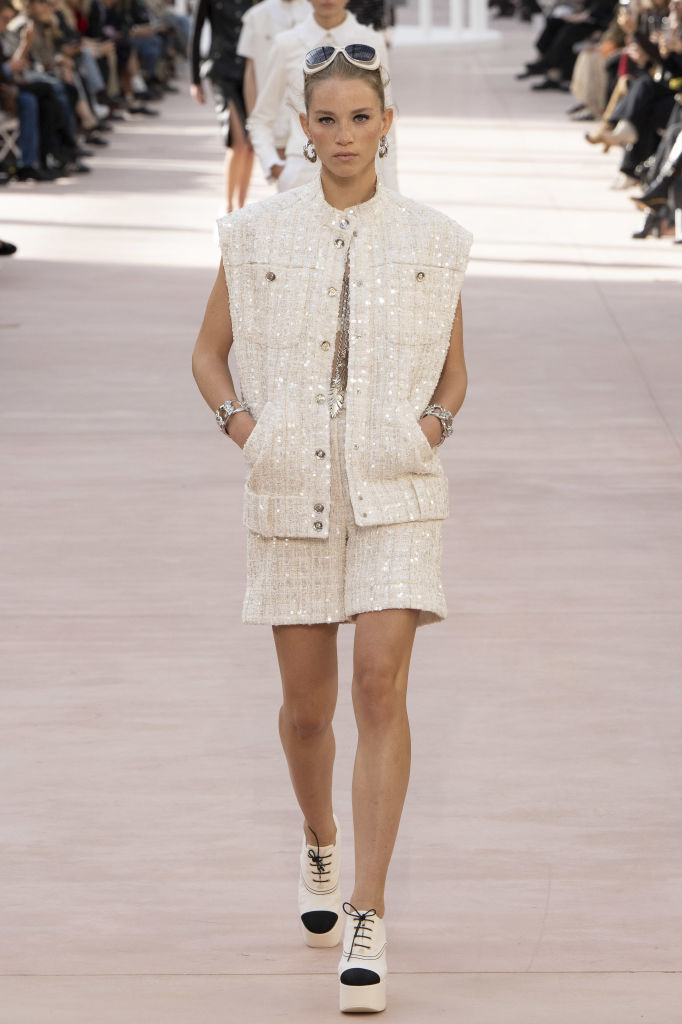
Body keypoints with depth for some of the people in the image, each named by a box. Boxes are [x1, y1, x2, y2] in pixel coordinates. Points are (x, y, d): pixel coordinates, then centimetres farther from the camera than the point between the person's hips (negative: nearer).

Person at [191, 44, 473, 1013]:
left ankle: (368, 918, -14)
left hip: (396, 493, -1)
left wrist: (433, 422, -6)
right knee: (307, 704, 9)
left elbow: (454, 370, 13)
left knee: (381, 684, -15)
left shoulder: (432, 241, 2)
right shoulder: (257, 234, 2)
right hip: (291, 492, 1)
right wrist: (237, 419, -5)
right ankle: (318, 847, 41)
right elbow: (208, 353, 12)